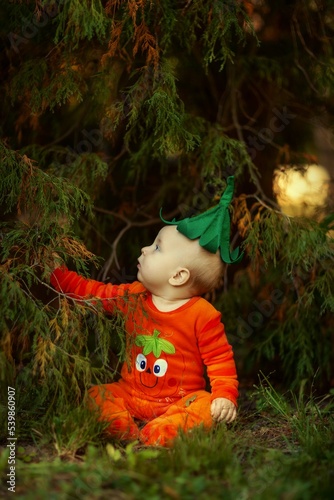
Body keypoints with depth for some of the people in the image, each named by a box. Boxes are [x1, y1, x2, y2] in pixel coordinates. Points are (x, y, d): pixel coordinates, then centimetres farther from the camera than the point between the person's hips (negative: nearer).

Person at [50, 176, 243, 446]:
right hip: (131, 394, 5)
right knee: (97, 396, -15)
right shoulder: (133, 297, 3)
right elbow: (90, 291, 11)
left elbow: (221, 359, -8)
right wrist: (55, 272, 9)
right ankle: (127, 432, -31)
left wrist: (225, 395, -21)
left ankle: (150, 437, -44)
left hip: (180, 401, -4)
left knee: (207, 408, -31)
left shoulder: (202, 315, -12)